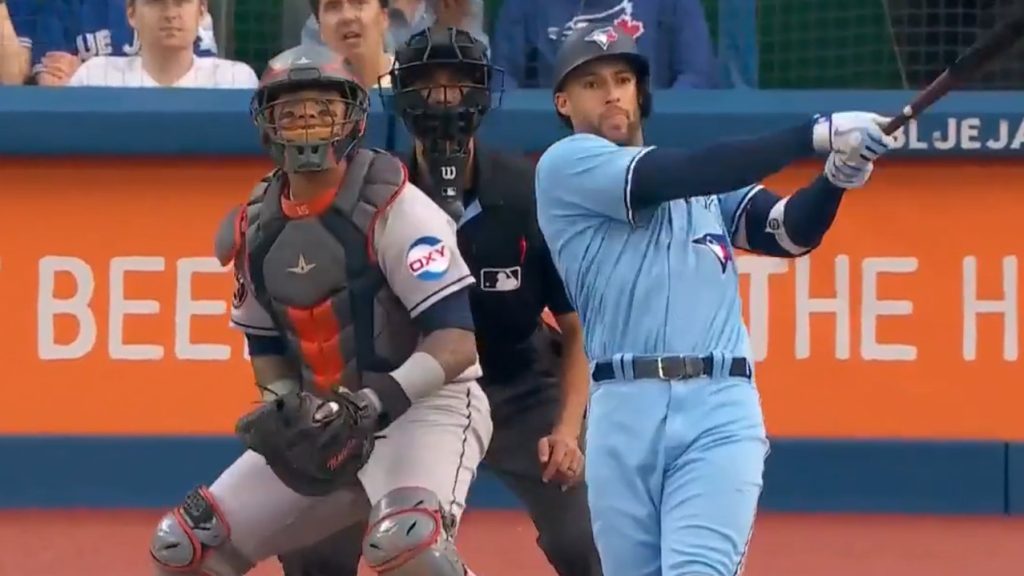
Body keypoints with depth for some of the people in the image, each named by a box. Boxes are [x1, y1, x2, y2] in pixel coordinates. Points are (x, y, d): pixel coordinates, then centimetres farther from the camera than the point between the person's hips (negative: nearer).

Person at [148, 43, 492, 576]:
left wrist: (375, 403, -33)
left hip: (424, 404, -7)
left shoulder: (392, 208, -16)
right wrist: (285, 413, -6)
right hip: (321, 426, 7)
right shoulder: (257, 228, 4)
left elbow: (456, 343, -20)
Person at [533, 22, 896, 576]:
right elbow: (685, 177, -8)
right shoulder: (566, 164, 5)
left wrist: (836, 177, -12)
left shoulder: (711, 183, 21)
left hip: (719, 407, 1)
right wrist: (816, 134, -14)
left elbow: (791, 231, 10)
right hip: (623, 411, -1)